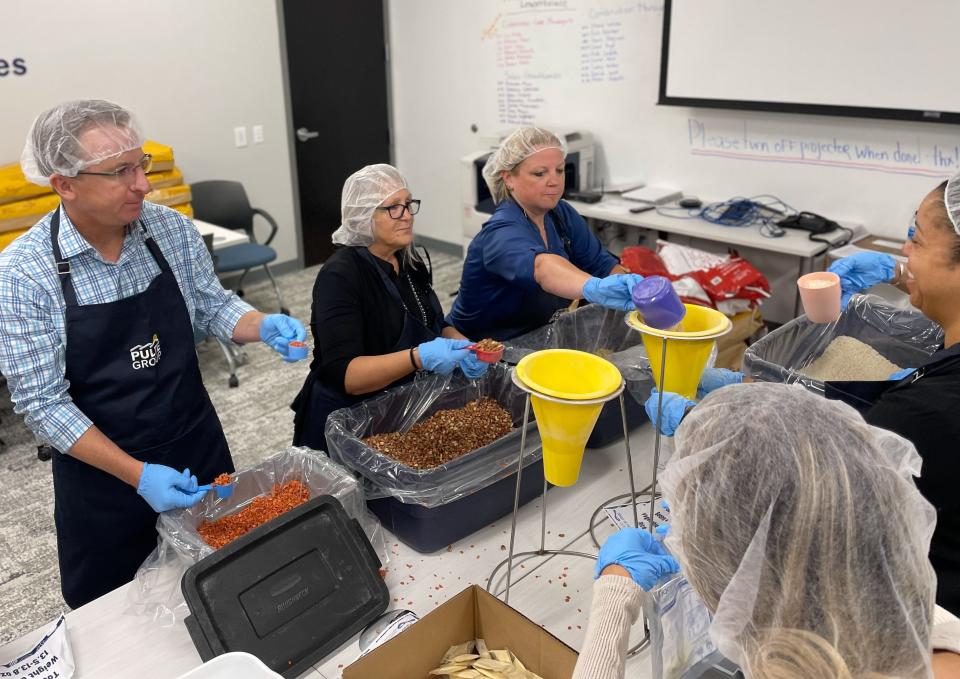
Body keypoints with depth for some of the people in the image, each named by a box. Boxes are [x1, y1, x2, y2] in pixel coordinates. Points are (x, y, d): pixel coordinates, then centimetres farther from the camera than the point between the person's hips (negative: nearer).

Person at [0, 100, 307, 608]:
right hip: (101, 469, -3)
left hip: (199, 442, 3)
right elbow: (42, 404, -17)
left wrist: (262, 326, -17)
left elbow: (211, 305, 4)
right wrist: (137, 475, -24)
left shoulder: (173, 229, -9)